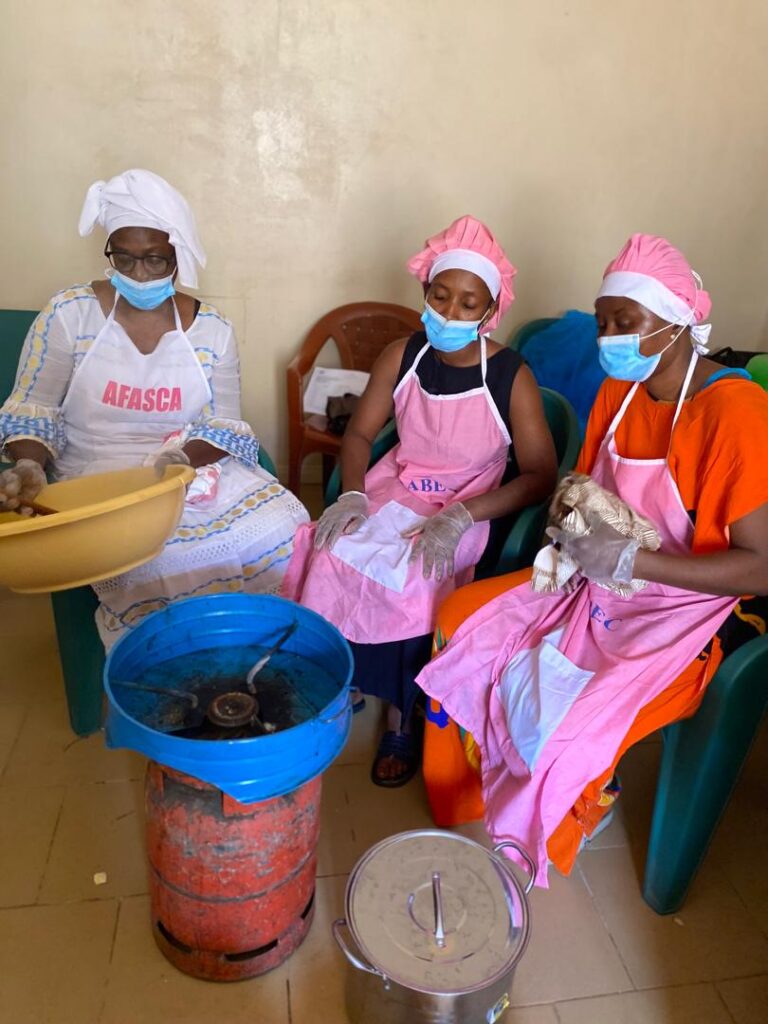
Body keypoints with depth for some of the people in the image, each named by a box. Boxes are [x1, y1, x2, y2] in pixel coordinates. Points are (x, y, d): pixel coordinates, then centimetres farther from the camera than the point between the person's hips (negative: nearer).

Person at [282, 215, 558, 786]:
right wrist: (352, 494, -14)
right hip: (395, 490, 4)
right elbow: (360, 432, 6)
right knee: (326, 551, -22)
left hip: (466, 509, -4)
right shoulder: (403, 357, 0)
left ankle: (403, 716, -6)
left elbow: (540, 476, -11)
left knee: (409, 578, -30)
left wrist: (461, 517, -24)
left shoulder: (511, 378, -11)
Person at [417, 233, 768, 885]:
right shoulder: (619, 391, 1)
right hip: (599, 585, 7)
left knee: (571, 732, -25)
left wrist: (630, 559, -28)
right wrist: (574, 519, -9)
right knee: (461, 619, -3)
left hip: (681, 616, -7)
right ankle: (467, 789, 17)